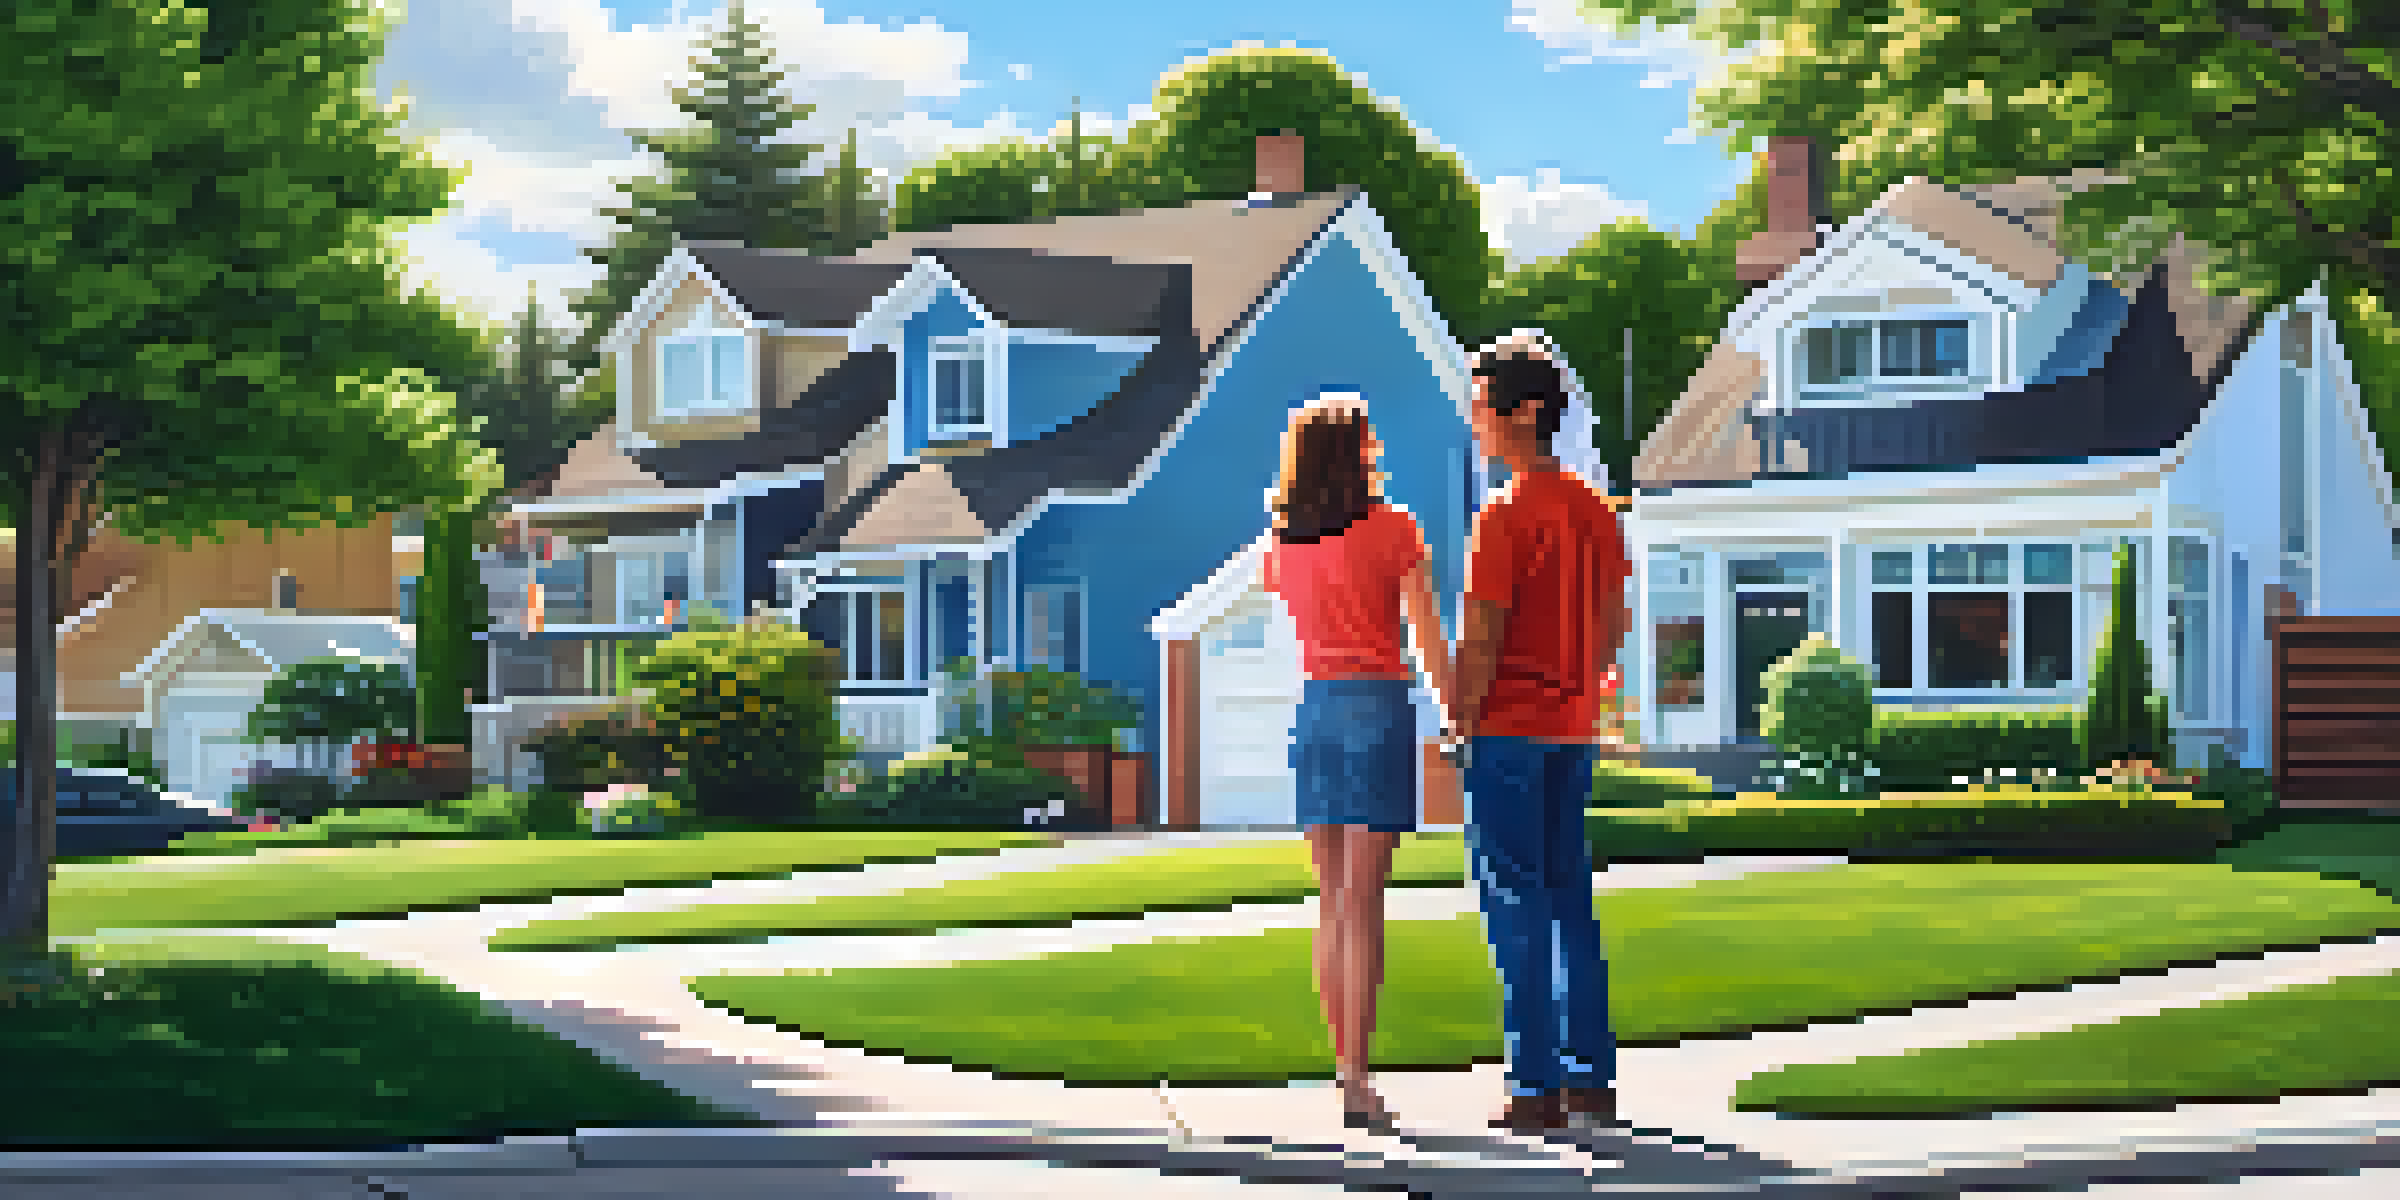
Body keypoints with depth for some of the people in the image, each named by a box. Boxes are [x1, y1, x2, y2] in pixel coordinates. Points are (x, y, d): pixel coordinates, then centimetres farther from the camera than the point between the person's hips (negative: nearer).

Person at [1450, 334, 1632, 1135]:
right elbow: (1614, 624, 15)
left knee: (1516, 904, -3)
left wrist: (1460, 729, -9)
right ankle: (1591, 1076, 16)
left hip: (1509, 729, -8)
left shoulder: (1504, 517, -15)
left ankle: (1536, 1089, -3)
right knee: (1571, 899, 13)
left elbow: (1481, 640, -17)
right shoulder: (1595, 511, 9)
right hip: (1574, 730, 8)